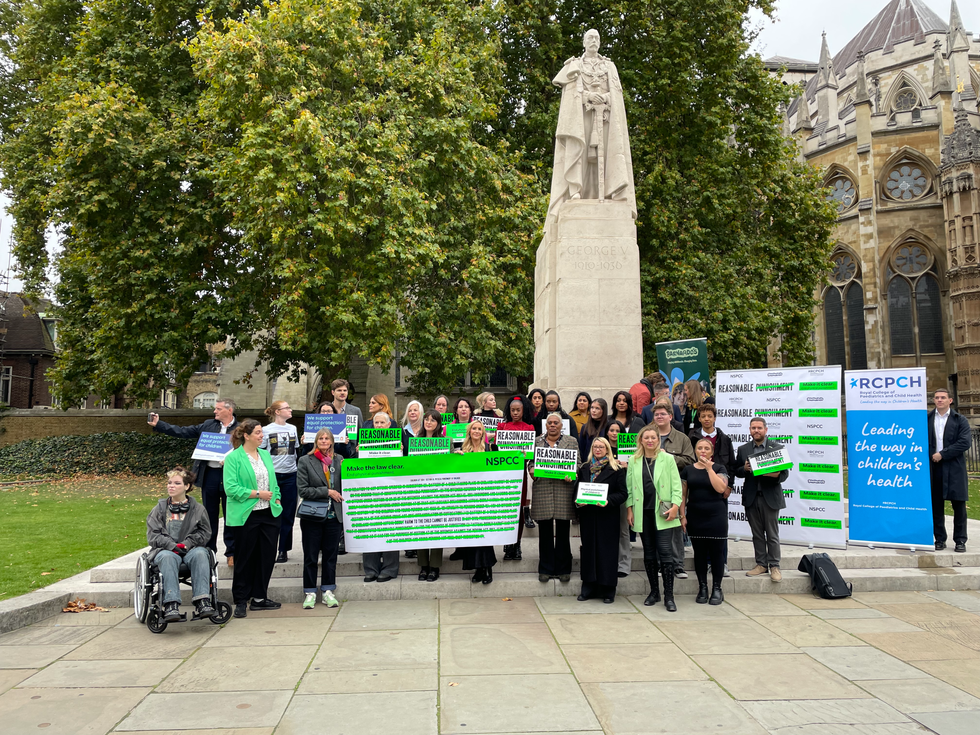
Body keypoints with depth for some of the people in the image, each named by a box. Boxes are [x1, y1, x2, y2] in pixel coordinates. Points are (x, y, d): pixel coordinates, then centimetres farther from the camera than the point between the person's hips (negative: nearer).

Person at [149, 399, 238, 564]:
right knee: (209, 515, 13)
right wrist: (158, 425, 7)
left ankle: (231, 553, 13)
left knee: (230, 515, 4)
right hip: (209, 475, 4)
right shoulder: (208, 425, 9)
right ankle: (209, 550, 24)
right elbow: (183, 432, 11)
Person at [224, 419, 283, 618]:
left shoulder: (266, 455, 12)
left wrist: (277, 499, 4)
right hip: (246, 516, -6)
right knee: (245, 558, 5)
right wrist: (257, 494, -16)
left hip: (269, 513, 6)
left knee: (268, 556, 8)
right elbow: (231, 488, -16)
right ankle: (241, 601, 19)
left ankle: (259, 598, 23)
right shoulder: (233, 458, -8)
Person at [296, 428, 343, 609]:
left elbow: (344, 487, 13)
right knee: (311, 557, 6)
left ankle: (327, 592, 20)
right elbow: (303, 490, -8)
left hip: (334, 516, 2)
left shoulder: (338, 460, 7)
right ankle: (310, 593, 18)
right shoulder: (305, 461, -1)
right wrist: (327, 492, -13)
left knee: (331, 555, 9)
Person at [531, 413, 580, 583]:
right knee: (545, 532, 4)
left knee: (563, 533, 2)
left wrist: (571, 475, -11)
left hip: (564, 489, -1)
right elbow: (531, 462, 14)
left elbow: (577, 464, 7)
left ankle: (563, 569, 13)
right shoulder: (537, 441, 13)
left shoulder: (571, 441, 10)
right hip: (542, 489, 1)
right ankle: (546, 569, 14)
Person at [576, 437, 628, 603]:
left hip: (608, 516, -3)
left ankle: (608, 590, 9)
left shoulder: (616, 469, 0)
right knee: (589, 549, 7)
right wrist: (578, 501, -3)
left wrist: (608, 501, -20)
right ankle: (588, 588, 15)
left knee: (607, 551, 0)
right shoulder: (584, 469, 13)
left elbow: (623, 494, -4)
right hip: (588, 515, 4)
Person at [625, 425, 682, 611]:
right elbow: (629, 486, 10)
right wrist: (629, 509, 4)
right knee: (649, 552, 10)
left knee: (665, 551, -7)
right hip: (642, 512, 3)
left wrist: (675, 506, -10)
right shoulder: (634, 461, 8)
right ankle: (654, 592, 20)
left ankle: (669, 596, -1)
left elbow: (676, 484, 0)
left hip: (662, 512, -3)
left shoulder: (667, 459, 2)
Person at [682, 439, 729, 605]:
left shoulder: (719, 468, 1)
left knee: (716, 552, 1)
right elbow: (683, 494, 8)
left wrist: (709, 468, -14)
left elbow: (721, 488, -16)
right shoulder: (688, 470, 8)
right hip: (695, 518, 2)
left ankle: (717, 589, 11)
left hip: (716, 516, -2)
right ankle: (702, 588, 16)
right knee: (699, 553, 7)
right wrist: (682, 516, 2)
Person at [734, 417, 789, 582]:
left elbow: (785, 472, -1)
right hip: (751, 498, 3)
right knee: (757, 534, 10)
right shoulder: (743, 449, 9)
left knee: (772, 534, 2)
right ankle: (761, 564, 19)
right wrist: (745, 469, -12)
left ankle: (774, 566, 11)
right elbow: (736, 471, 9)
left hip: (770, 496, -3)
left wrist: (777, 475, -23)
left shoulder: (777, 447, 2)